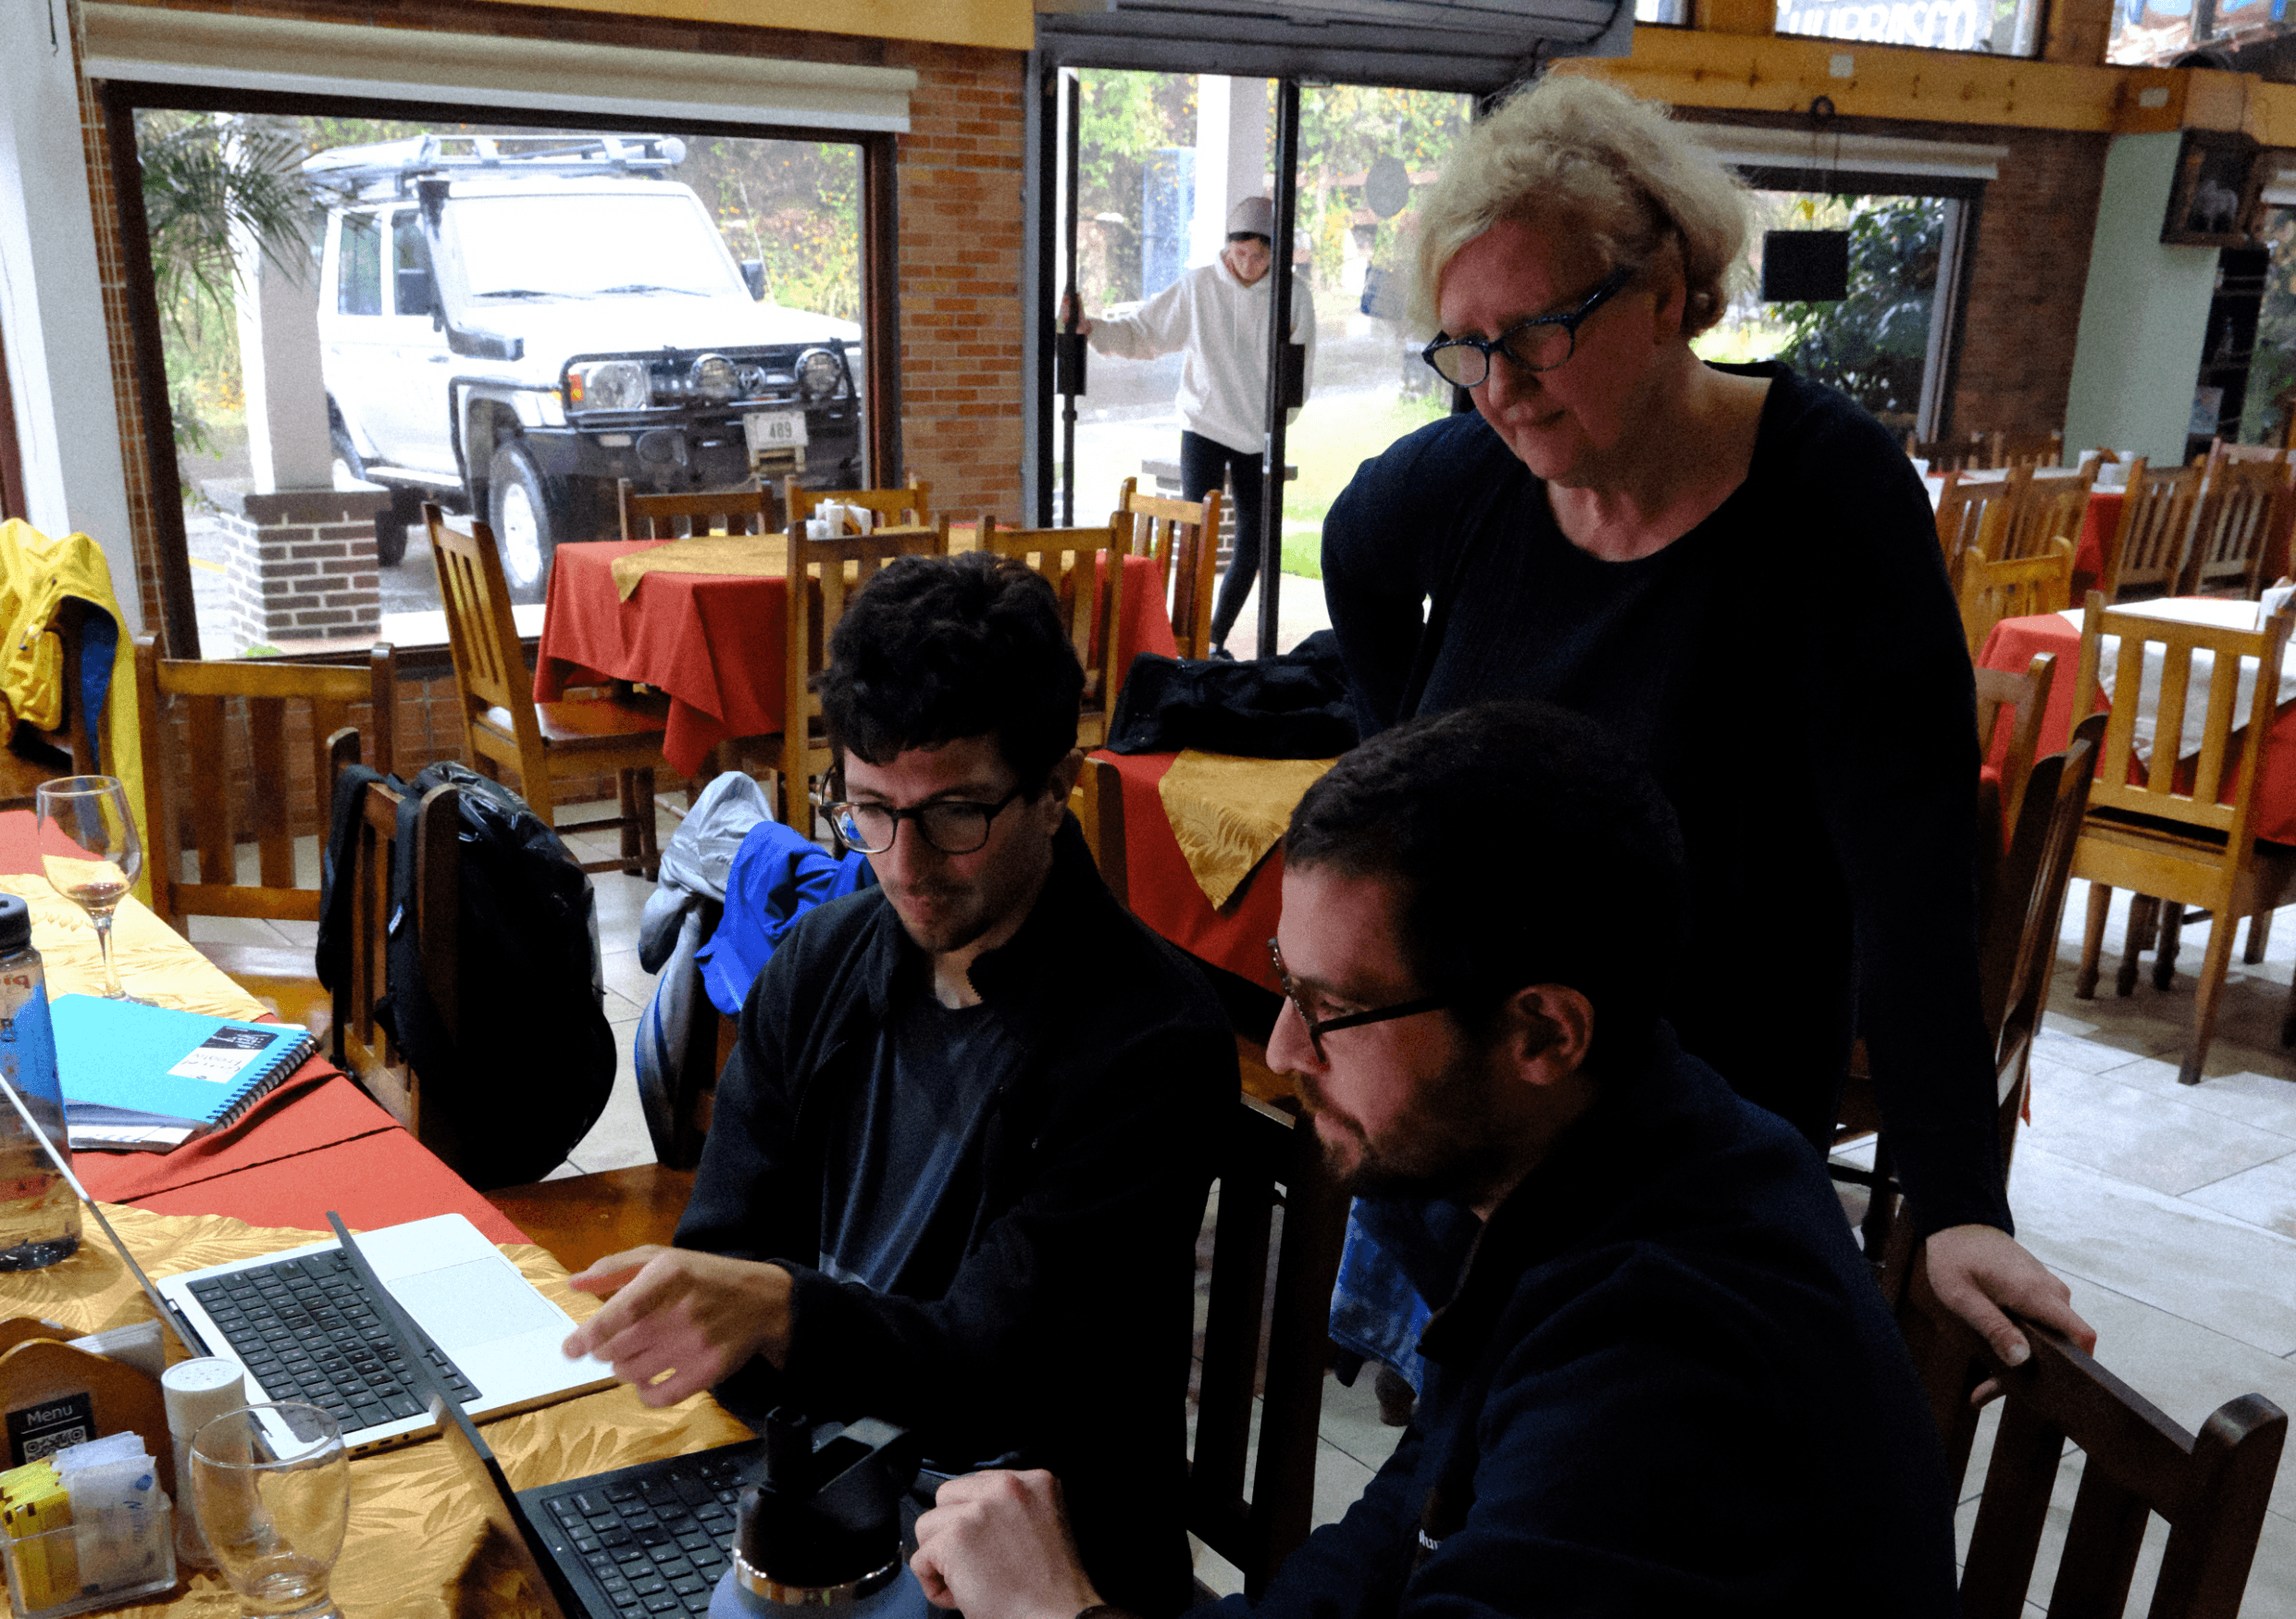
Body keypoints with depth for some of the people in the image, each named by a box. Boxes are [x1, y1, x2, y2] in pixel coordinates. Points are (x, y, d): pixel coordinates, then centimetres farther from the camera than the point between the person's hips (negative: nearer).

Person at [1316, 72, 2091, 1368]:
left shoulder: (1830, 494, -22)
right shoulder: (1463, 480, -10)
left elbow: (1912, 873, -25)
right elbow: (1357, 553, 16)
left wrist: (1961, 1209, -28)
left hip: (1728, 1104, -4)